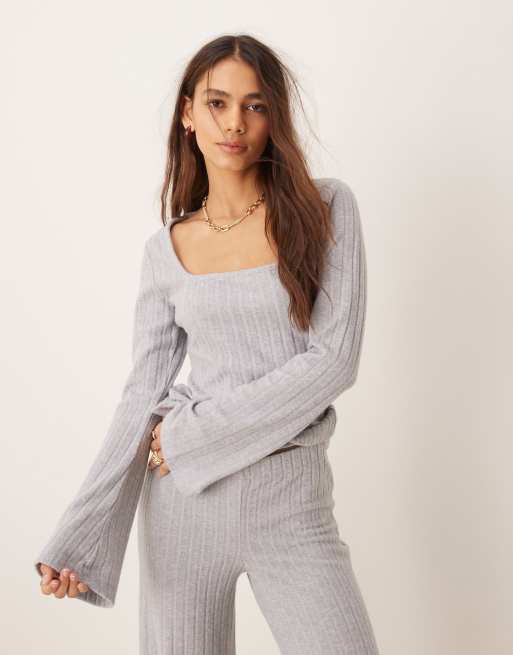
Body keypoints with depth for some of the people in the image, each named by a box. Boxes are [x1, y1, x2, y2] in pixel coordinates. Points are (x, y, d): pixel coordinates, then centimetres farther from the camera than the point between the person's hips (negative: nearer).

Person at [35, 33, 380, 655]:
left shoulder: (325, 207, -3)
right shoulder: (165, 248, 4)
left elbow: (335, 359, -10)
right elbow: (142, 395, 1)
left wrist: (196, 435, -12)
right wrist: (78, 538, -8)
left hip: (291, 497, -1)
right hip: (182, 494, 2)